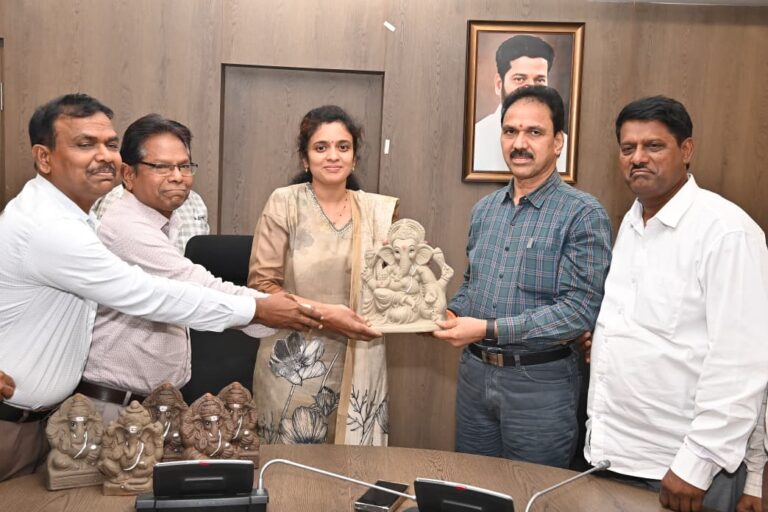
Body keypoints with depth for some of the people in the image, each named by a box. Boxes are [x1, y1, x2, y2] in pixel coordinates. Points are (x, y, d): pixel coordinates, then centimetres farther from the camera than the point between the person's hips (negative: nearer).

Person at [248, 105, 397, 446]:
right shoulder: (284, 204, -4)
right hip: (295, 365, -3)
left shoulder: (377, 210, 6)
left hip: (359, 366, 3)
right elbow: (261, 284, -7)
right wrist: (323, 312, -18)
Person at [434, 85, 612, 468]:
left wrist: (489, 329, -22)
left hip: (540, 382, -5)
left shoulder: (583, 215, -12)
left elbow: (579, 310, -19)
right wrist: (451, 314, -3)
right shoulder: (485, 209, 8)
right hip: (474, 374, 6)